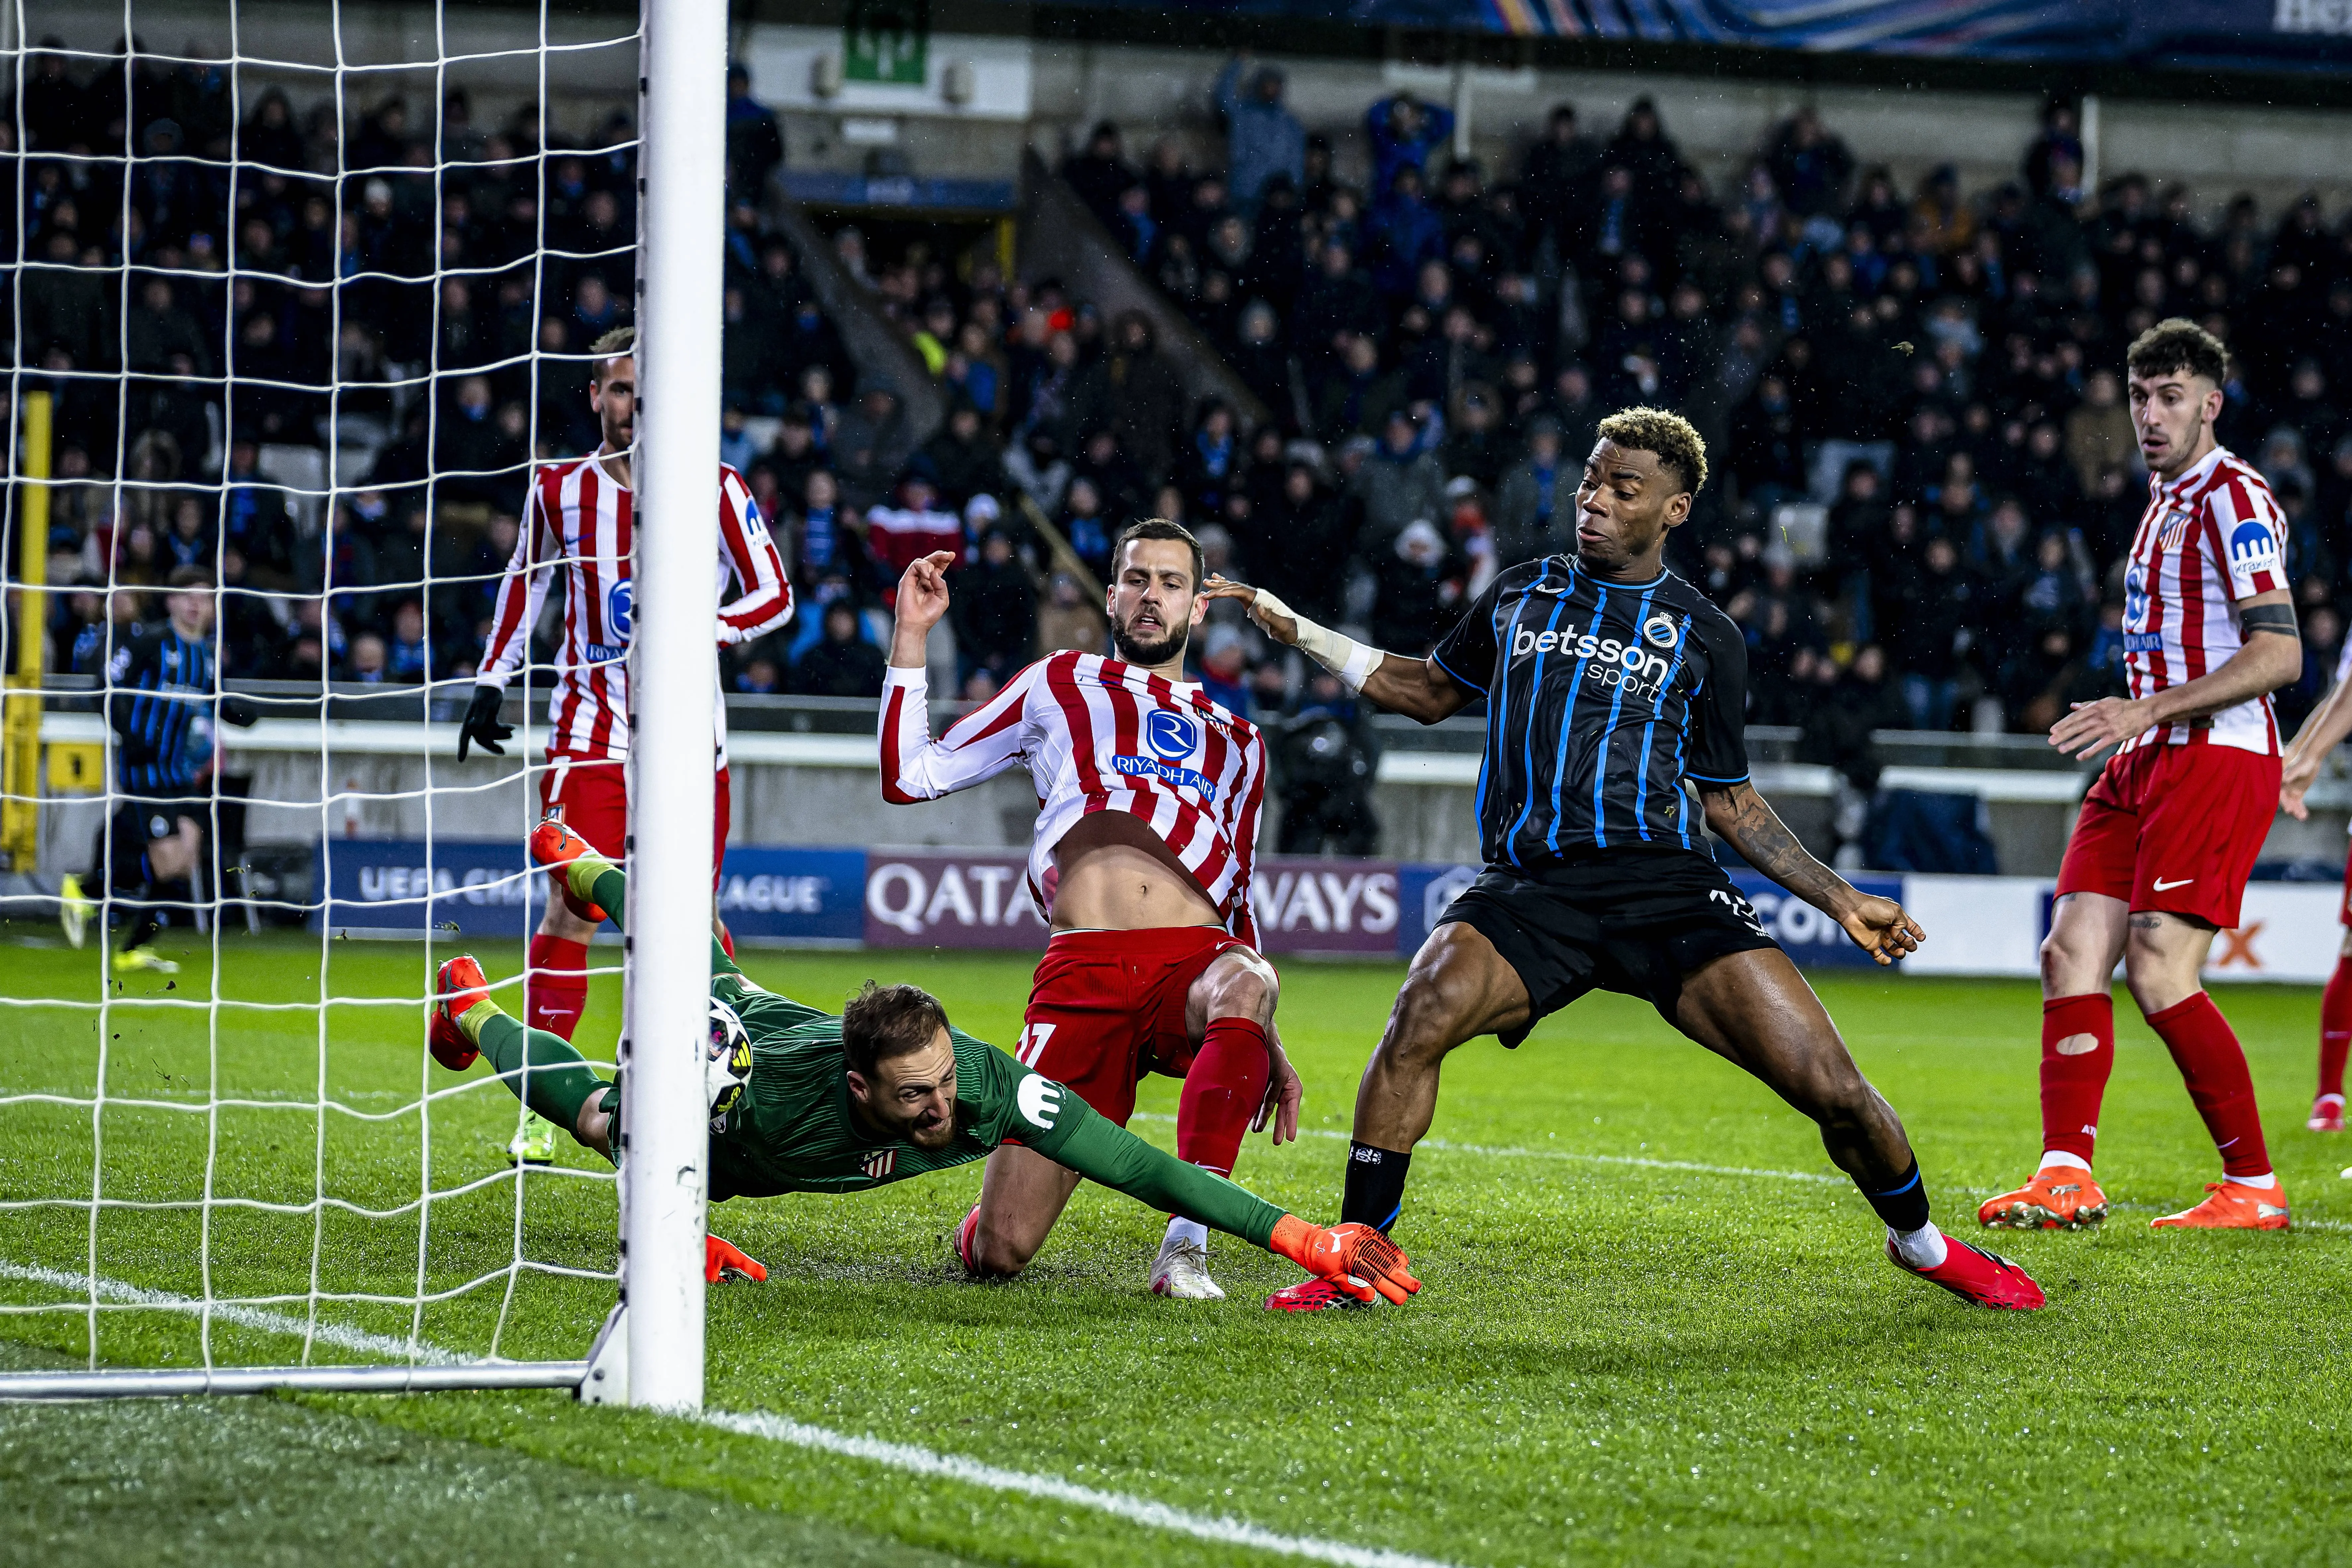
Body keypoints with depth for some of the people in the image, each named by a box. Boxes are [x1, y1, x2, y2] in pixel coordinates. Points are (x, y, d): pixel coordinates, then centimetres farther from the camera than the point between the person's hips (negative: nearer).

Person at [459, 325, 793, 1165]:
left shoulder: (716, 489, -1)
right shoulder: (560, 488, 3)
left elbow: (774, 596, -1)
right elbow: (524, 581, 20)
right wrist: (491, 681, 15)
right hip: (591, 728, 0)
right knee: (572, 907, -10)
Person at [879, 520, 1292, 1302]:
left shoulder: (1236, 741, 30)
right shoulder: (1060, 686, 25)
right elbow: (909, 776, 22)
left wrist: (1269, 1047, 18)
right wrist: (911, 635, 15)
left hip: (1195, 961, 1)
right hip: (1083, 971, -1)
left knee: (1247, 984, -40)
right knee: (994, 1252, -11)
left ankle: (1186, 1246, -33)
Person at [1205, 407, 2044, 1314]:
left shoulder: (1704, 640, 11)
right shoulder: (1521, 595, 16)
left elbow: (1731, 804, 18)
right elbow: (1432, 691, 30)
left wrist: (1843, 902, 11)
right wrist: (1293, 630, 23)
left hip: (1663, 887, -1)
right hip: (1528, 888, 1)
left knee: (1829, 1086, -11)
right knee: (1423, 1013, -31)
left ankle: (1919, 1241, 19)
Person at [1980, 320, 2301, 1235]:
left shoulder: (2233, 500, -9)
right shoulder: (2165, 500, 20)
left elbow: (2278, 654, -18)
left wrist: (2148, 711, -22)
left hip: (2218, 758, -9)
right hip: (2147, 764, 9)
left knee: (2159, 973, -16)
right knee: (2072, 953, -3)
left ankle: (2255, 1189, -8)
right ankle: (2067, 1177, -6)